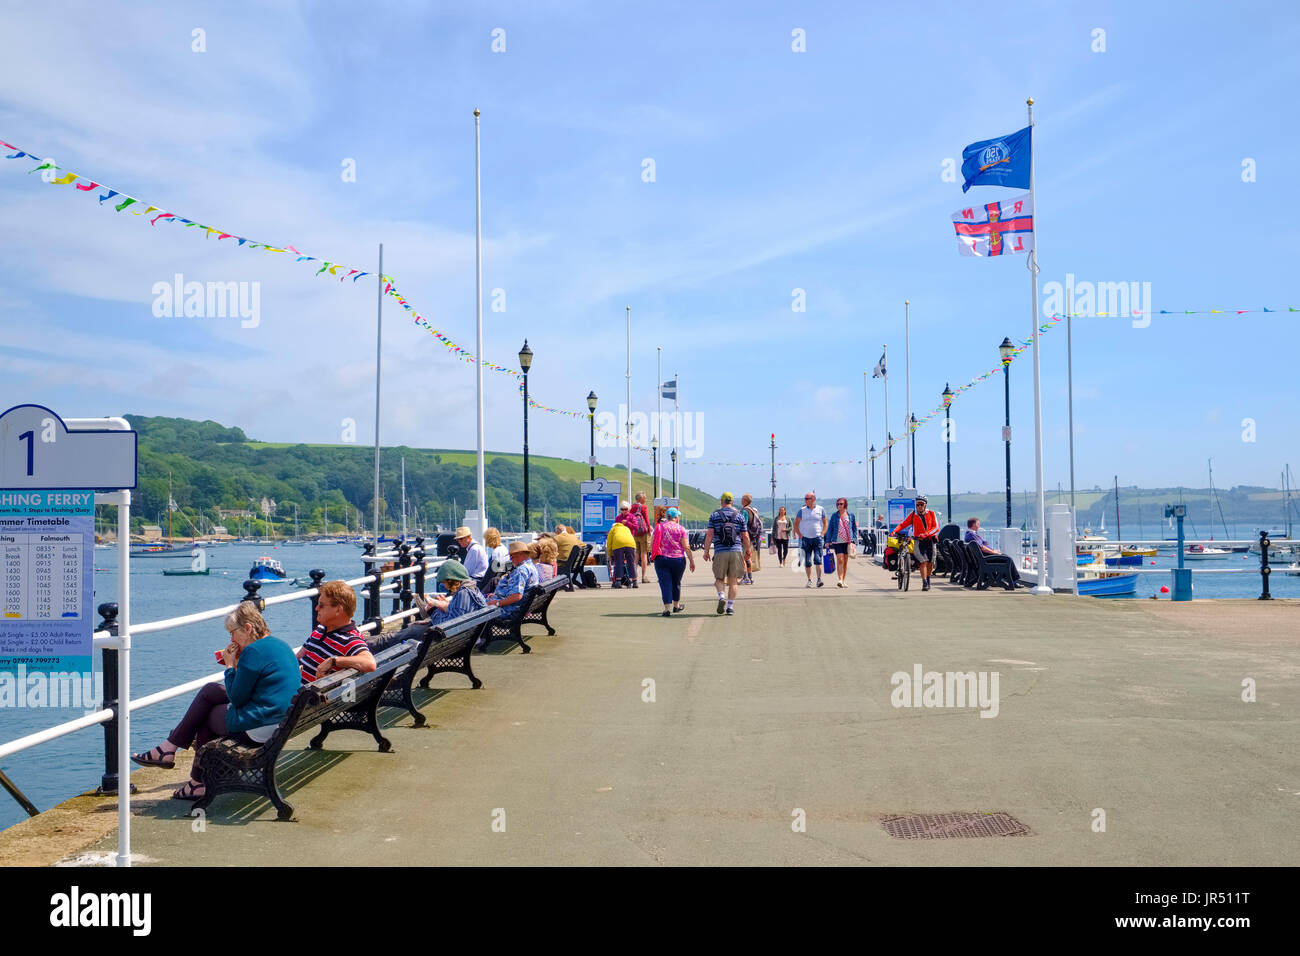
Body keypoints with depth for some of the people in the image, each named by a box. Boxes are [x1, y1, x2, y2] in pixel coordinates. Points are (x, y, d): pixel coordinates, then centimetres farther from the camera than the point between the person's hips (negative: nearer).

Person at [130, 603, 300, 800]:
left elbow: (237, 699, -12)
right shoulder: (280, 645, 14)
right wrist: (237, 664, 11)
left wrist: (230, 665, -1)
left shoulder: (254, 651, -16)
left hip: (259, 731, -10)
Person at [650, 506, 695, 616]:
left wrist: (653, 555, 19)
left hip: (661, 559, 0)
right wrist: (692, 561, -1)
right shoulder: (680, 529, -2)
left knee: (665, 583, -1)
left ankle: (667, 609, -11)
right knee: (676, 583, 17)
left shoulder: (659, 527, 3)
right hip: (678, 559, 0)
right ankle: (676, 605, 33)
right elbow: (686, 547, -6)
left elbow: (652, 544, 4)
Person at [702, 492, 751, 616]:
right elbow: (745, 536, 5)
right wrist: (748, 551, 17)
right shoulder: (739, 516, 6)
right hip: (736, 551, 1)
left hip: (720, 552, -1)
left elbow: (709, 534, -3)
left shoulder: (714, 515, 3)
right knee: (733, 581, 7)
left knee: (719, 578, 12)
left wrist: (706, 551, 1)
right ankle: (730, 606, 5)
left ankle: (721, 597, -13)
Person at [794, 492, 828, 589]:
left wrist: (822, 534, 2)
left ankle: (819, 579, -10)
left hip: (817, 538, -1)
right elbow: (796, 525, 8)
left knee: (818, 559, -12)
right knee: (807, 561, 1)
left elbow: (825, 523, 13)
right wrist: (800, 536, -1)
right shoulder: (802, 510, 5)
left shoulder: (821, 509, 5)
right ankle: (809, 580, 10)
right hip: (805, 538, 1)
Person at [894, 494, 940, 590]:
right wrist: (895, 531, -16)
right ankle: (924, 583, -13)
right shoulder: (913, 515, 2)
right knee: (923, 561, -16)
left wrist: (925, 534, -20)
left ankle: (928, 579, 30)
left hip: (930, 540, 1)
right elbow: (903, 524, 2)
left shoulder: (931, 514, 2)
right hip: (919, 541, -1)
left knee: (930, 563, 7)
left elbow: (936, 527, -6)